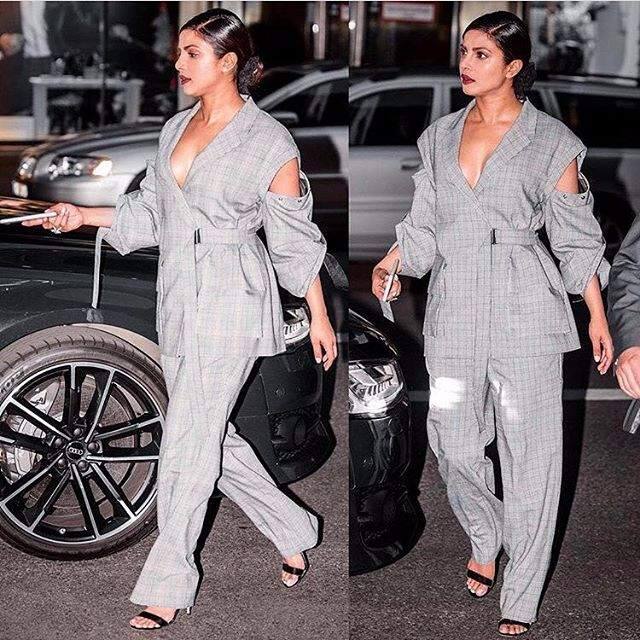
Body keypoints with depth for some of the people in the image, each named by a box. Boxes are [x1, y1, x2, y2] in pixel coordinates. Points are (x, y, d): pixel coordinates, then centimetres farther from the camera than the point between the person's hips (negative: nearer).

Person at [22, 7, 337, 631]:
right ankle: (294, 530, 32)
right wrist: (82, 215, 5)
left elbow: (296, 238, -6)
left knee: (188, 440, -5)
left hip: (231, 303, -7)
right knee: (213, 437, 12)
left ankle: (167, 585, 6)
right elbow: (148, 212, 17)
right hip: (178, 300, 7)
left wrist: (319, 318, -2)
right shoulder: (177, 127, 9)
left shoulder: (267, 141, -10)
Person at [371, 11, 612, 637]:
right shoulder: (440, 135, 10)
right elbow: (423, 222, 14)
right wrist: (389, 263, -4)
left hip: (524, 309, -4)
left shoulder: (549, 140, -3)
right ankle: (484, 539, 38)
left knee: (529, 452, 0)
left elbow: (576, 236, 1)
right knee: (452, 442, 7)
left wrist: (598, 316, 1)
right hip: (453, 307, 4)